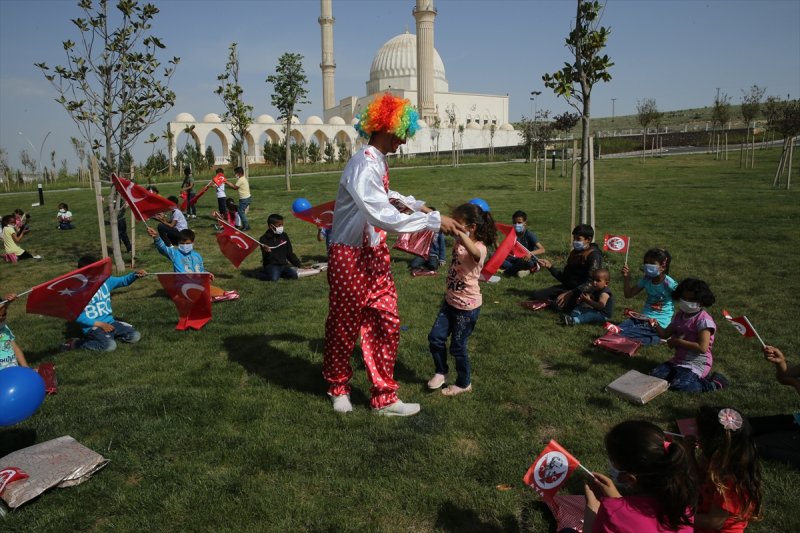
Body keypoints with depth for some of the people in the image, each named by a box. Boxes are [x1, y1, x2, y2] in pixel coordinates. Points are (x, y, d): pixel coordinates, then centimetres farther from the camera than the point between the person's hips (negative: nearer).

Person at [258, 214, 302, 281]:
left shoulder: (284, 236, 9)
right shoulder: (264, 239, -4)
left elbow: (290, 253, 16)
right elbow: (266, 257, -10)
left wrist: (299, 264, 13)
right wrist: (266, 252, -34)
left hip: (284, 265, 4)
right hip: (271, 265, -4)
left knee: (294, 275, -21)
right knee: (274, 278, -31)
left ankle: (278, 273, 4)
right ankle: (265, 274, 1)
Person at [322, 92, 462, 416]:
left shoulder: (378, 162, 8)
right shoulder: (364, 166, -23)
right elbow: (384, 217, -32)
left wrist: (415, 204, 21)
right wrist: (434, 221, -26)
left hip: (375, 255, 9)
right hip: (351, 258, -8)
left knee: (386, 323, 8)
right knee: (345, 326, 10)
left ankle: (383, 398, 20)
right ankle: (338, 388, 34)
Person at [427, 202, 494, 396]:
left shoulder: (479, 247, -22)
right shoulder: (459, 241, 1)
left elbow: (474, 253, -48)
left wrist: (459, 231, -57)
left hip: (467, 306, -7)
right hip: (450, 300, 7)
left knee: (458, 347, 6)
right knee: (435, 337, 6)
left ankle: (464, 383, 27)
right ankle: (441, 372, 28)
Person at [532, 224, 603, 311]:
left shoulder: (594, 255, -12)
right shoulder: (574, 253, 13)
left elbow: (591, 282, -24)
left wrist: (571, 293, -33)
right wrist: (549, 266, 2)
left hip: (583, 291, -7)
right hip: (567, 286, 7)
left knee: (560, 305, -35)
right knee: (536, 295, -7)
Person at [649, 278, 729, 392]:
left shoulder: (703, 320, -16)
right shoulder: (680, 316, 9)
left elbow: (702, 348, -23)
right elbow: (665, 334, 14)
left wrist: (677, 342, -19)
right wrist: (656, 325, -8)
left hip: (696, 363, -7)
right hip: (678, 360, 7)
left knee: (678, 386, -27)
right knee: (654, 375, -11)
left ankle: (713, 384, -4)